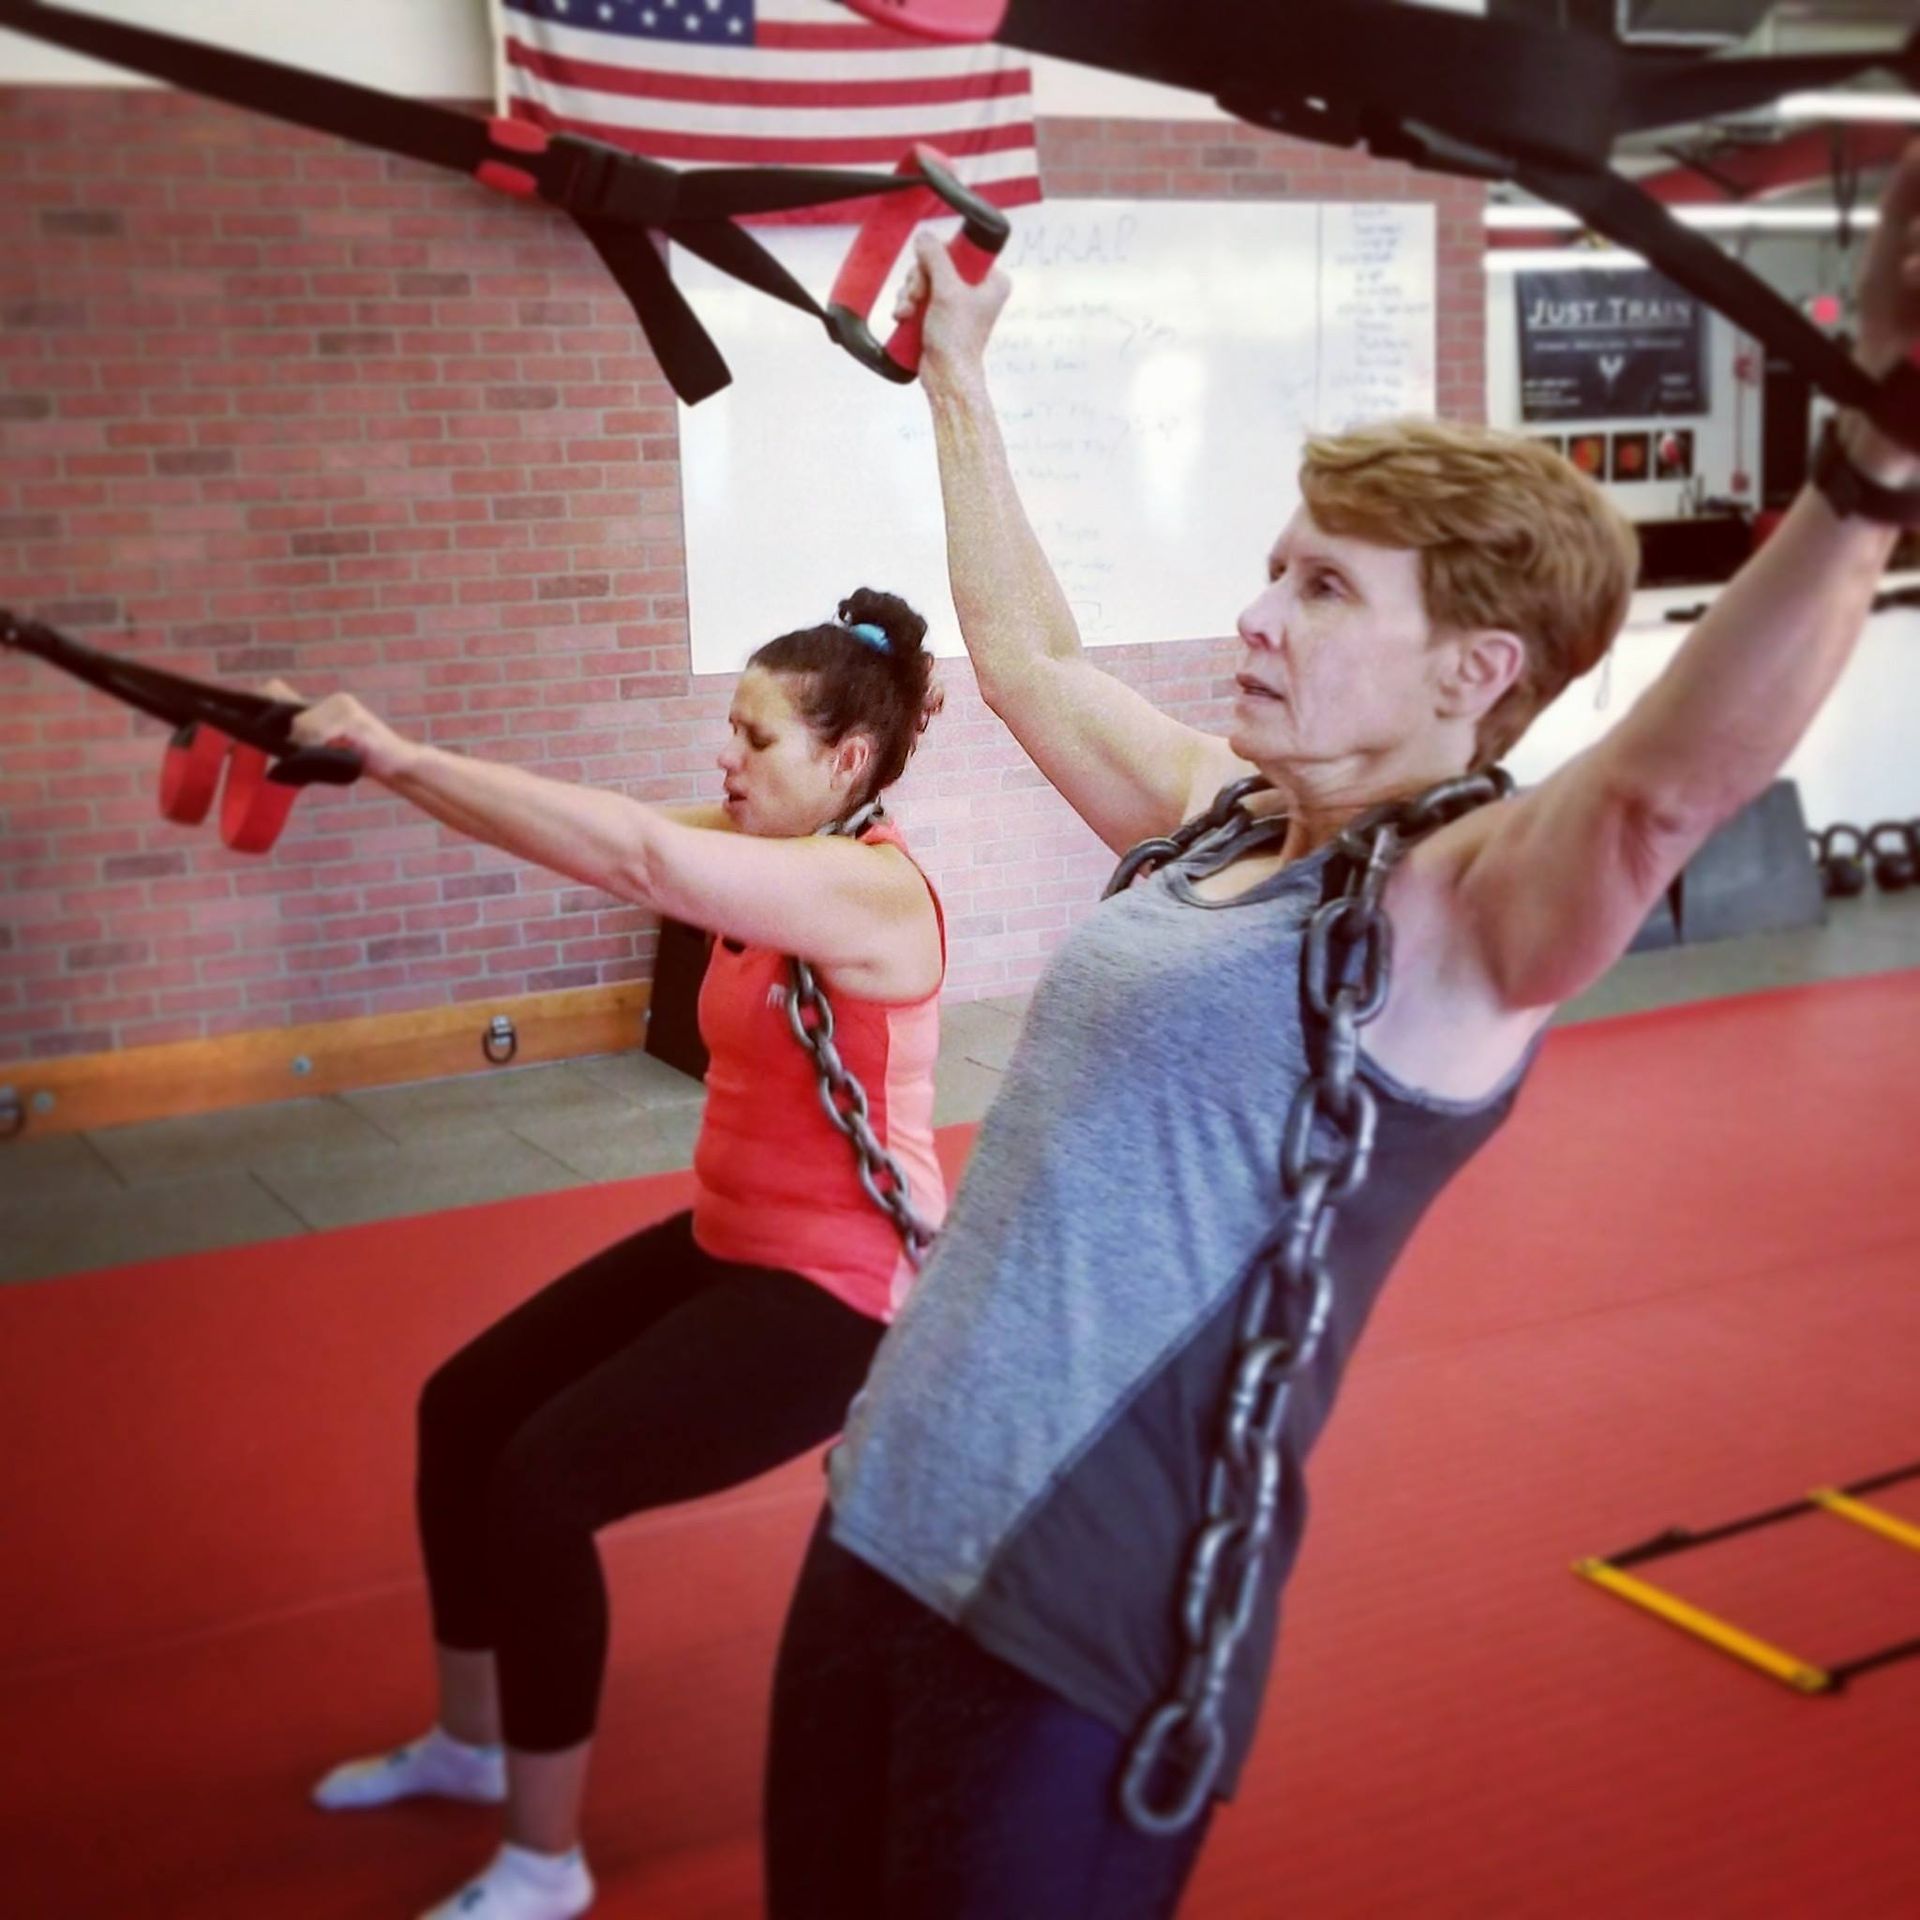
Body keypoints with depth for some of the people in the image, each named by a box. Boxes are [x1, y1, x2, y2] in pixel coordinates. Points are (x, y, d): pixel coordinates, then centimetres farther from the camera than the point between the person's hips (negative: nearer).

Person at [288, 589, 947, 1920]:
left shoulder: (875, 891, -24)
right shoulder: (765, 852, 3)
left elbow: (637, 857, -36)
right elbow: (632, 844, -6)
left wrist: (404, 755, -35)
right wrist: (383, 759, -18)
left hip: (843, 1290, -9)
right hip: (727, 1245, 10)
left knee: (544, 1480, -17)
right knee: (464, 1411, 10)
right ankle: (471, 1741, 30)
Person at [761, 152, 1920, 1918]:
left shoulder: (1465, 908, -15)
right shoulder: (1217, 811, 7)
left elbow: (1670, 778, -35)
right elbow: (1027, 656, 22)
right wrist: (958, 374, 30)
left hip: (1083, 1626, -8)